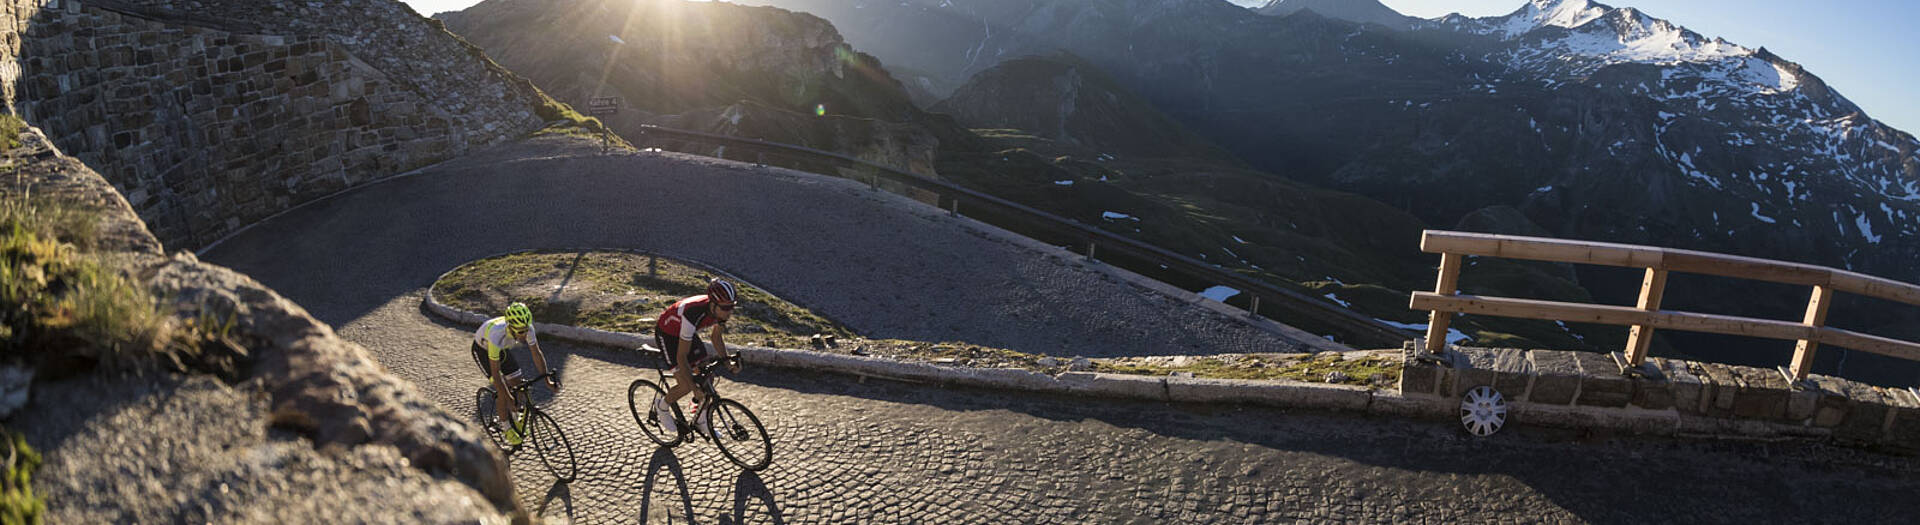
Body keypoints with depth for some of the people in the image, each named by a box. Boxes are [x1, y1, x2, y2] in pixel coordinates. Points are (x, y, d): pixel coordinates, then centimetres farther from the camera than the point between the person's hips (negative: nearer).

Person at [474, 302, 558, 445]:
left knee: (518, 384, 0)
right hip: (482, 350, -5)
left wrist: (548, 379, -25)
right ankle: (507, 428, 3)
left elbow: (537, 354, -17)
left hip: (501, 349, 5)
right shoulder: (497, 335, -44)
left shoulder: (527, 328, -31)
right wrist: (509, 400, -39)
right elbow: (495, 373, -39)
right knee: (503, 390, -15)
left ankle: (513, 419, 23)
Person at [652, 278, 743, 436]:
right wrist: (696, 389, -38)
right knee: (686, 385, -15)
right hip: (667, 334, -6)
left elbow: (716, 336, -2)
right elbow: (681, 357, -37)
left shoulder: (721, 309, -23)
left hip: (687, 333, 7)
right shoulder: (693, 314, -42)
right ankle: (661, 407, 15)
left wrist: (727, 362, -15)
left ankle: (701, 421, 18)